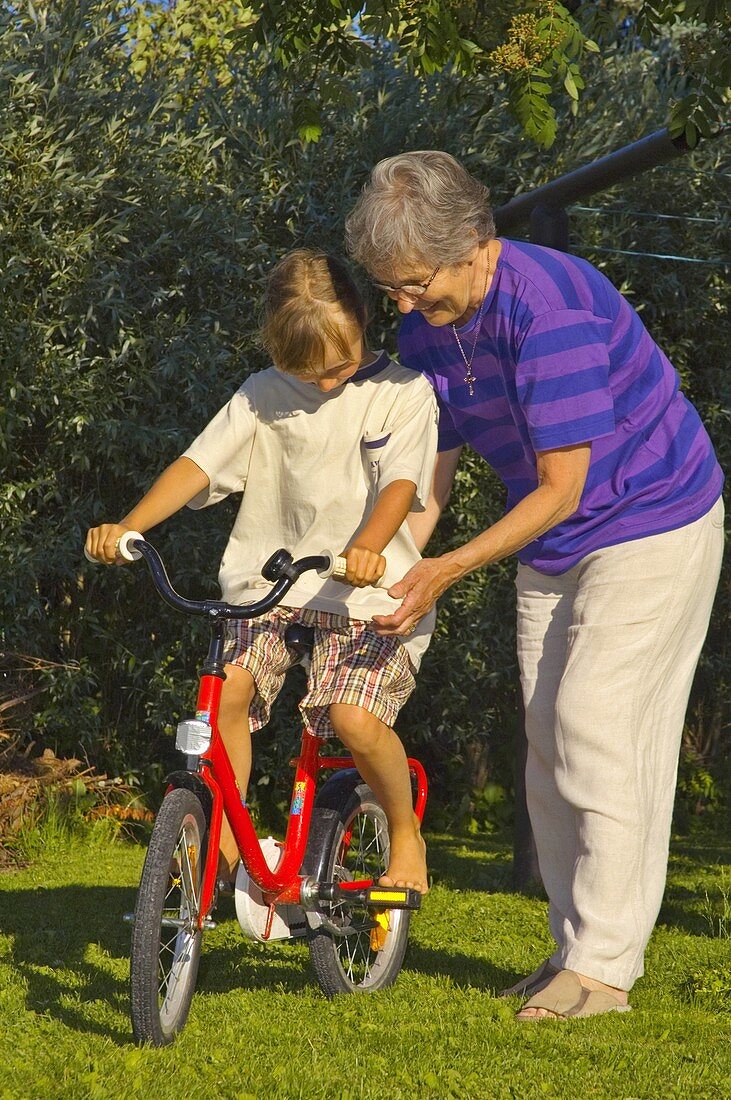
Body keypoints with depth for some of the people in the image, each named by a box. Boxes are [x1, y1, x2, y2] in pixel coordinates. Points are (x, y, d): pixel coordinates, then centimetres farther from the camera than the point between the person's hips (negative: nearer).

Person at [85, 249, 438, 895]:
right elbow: (200, 464, 0)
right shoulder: (264, 395, 8)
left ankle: (405, 830, 3)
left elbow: (400, 483, -15)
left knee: (354, 717, -25)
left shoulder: (401, 392, -1)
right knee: (228, 688, -21)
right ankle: (222, 839, -3)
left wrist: (367, 546, -37)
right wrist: (127, 526, -16)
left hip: (367, 587, -3)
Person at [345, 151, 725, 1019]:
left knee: (596, 731, -12)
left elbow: (560, 489, -27)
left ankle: (603, 965, -6)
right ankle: (575, 946, 15)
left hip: (652, 521, -8)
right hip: (550, 549, 8)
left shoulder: (550, 305, -29)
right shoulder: (426, 328, -3)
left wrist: (446, 572, -25)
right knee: (550, 743, 6)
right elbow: (429, 470, 4)